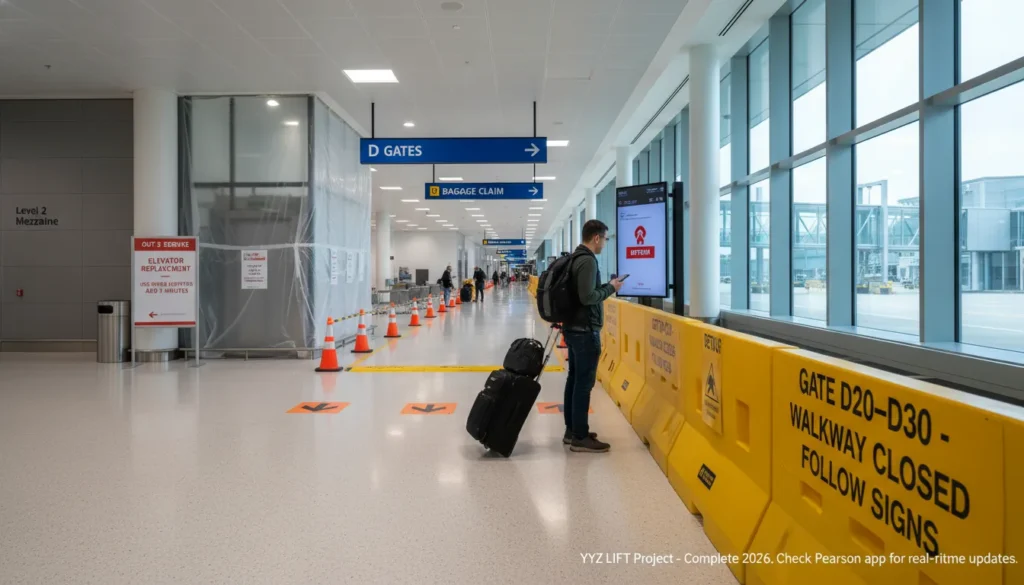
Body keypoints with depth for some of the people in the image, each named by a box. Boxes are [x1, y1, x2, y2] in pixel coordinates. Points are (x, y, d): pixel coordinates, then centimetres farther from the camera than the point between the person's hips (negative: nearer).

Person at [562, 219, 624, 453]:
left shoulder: (575, 258, 13)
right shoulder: (588, 261, -18)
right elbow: (587, 297, -25)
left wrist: (606, 286, 12)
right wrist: (610, 288, -11)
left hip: (573, 328, 10)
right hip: (585, 330, -10)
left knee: (574, 379, 14)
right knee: (584, 383, -4)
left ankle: (571, 430, 22)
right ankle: (580, 438, 2)